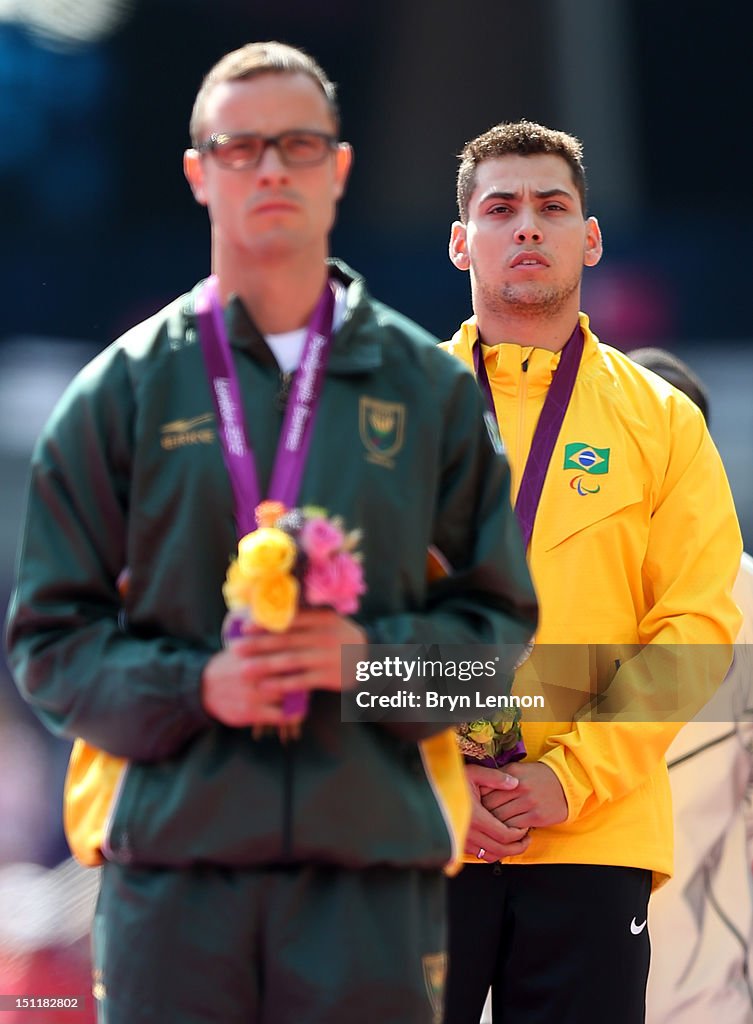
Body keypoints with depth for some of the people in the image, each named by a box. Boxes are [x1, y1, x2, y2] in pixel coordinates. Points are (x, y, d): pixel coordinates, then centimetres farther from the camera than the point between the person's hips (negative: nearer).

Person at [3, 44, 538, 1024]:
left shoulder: (429, 389, 12)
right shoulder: (121, 392, 10)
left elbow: (498, 619, 11)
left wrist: (376, 653, -9)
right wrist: (194, 687, -11)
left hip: (373, 871, 1)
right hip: (172, 862, 0)